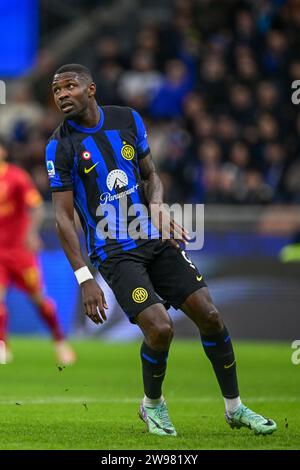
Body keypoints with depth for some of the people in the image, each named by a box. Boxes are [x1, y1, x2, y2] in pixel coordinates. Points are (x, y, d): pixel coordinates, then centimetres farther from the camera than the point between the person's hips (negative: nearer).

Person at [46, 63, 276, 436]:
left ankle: (234, 407, 15)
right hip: (114, 251, -5)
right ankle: (152, 405, 9)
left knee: (209, 315, -2)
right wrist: (85, 279, -17)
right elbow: (63, 218, -10)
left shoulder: (128, 120, 4)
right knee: (159, 328, -19)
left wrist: (156, 207, -8)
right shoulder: (60, 146, -9)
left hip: (154, 239, 5)